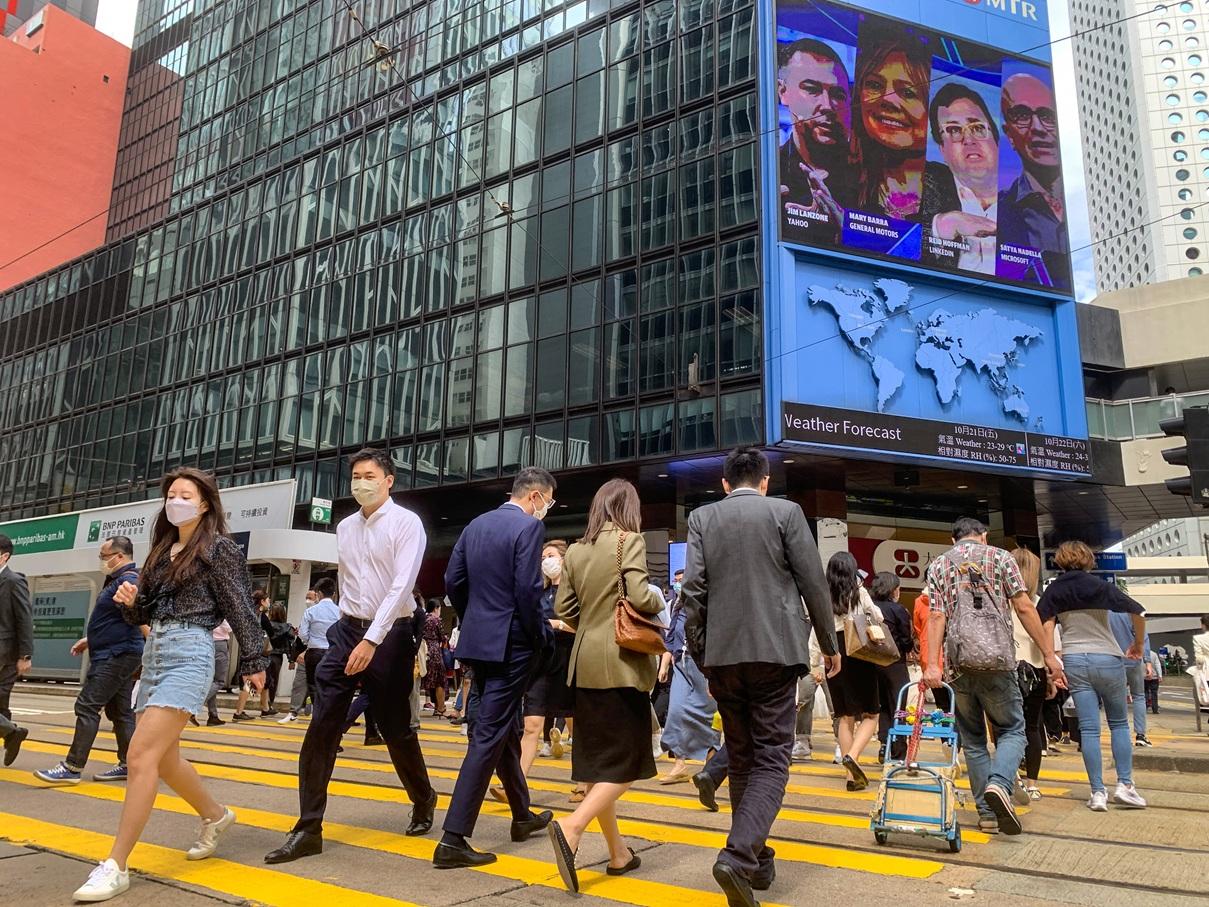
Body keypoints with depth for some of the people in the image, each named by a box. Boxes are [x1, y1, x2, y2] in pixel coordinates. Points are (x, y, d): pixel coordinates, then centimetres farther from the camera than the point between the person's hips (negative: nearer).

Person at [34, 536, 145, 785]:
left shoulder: (127, 581, -16)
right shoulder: (116, 580, 18)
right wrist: (90, 640, 31)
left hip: (116, 656, -11)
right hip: (116, 655, 11)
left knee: (87, 706, -8)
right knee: (120, 711, 10)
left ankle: (72, 768, -4)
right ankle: (128, 765, 14)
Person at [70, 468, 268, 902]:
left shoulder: (218, 548, -4)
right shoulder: (162, 550, 16)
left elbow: (240, 609, -6)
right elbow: (146, 613, 19)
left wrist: (253, 662, -6)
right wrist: (130, 600, -3)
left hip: (188, 653, -8)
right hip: (153, 651, 8)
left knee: (141, 756, -14)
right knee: (163, 757, 15)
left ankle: (115, 867, -8)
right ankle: (215, 814, 37)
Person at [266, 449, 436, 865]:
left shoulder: (406, 523, -11)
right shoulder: (344, 528, 9)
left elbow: (401, 586, -19)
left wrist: (371, 641, -24)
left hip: (389, 634, -5)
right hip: (347, 629, 5)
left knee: (396, 728, 7)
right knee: (322, 726, -4)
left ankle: (423, 801, 34)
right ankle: (308, 829, 3)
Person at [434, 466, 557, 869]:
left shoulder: (476, 525, 10)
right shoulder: (529, 526, -12)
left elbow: (453, 582, 10)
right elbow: (527, 591, -19)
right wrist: (541, 637, -6)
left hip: (478, 640, 8)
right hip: (510, 643, -8)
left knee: (505, 728, 20)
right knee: (489, 735, -3)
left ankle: (522, 816, 35)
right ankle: (453, 839, -2)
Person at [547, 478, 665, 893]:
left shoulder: (575, 551, 9)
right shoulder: (629, 539, -7)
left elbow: (563, 610, 8)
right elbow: (640, 597, -18)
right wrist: (660, 600, 2)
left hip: (585, 663, 6)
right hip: (621, 662, -6)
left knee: (598, 760, 11)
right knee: (628, 759, 1)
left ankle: (618, 852, 20)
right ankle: (572, 826, -18)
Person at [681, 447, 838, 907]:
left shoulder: (702, 517, 6)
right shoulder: (786, 511, 1)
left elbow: (694, 589, 0)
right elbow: (813, 583, 0)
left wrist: (698, 653, 9)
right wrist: (830, 644, 11)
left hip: (723, 654, 3)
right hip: (775, 649, -3)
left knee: (741, 759, 15)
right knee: (771, 758, 1)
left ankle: (758, 860, 24)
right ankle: (739, 855, -17)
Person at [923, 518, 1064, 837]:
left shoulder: (938, 565, 11)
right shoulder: (1000, 557, 7)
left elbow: (936, 616, -1)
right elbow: (1024, 608, -1)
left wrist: (932, 664, -9)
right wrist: (1049, 655, 1)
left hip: (958, 663, 2)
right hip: (997, 660, -2)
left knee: (973, 739, 13)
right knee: (1011, 730, 11)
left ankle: (987, 811, 12)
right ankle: (999, 784, -15)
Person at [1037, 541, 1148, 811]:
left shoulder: (1053, 591, 3)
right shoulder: (1100, 586, -1)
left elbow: (1046, 628, -6)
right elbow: (1138, 612, -7)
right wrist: (1138, 643, 8)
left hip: (1074, 660, 1)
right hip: (1107, 658, -1)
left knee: (1088, 729, 2)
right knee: (1119, 723, 15)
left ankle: (1098, 792, 1)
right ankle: (1125, 785, 9)